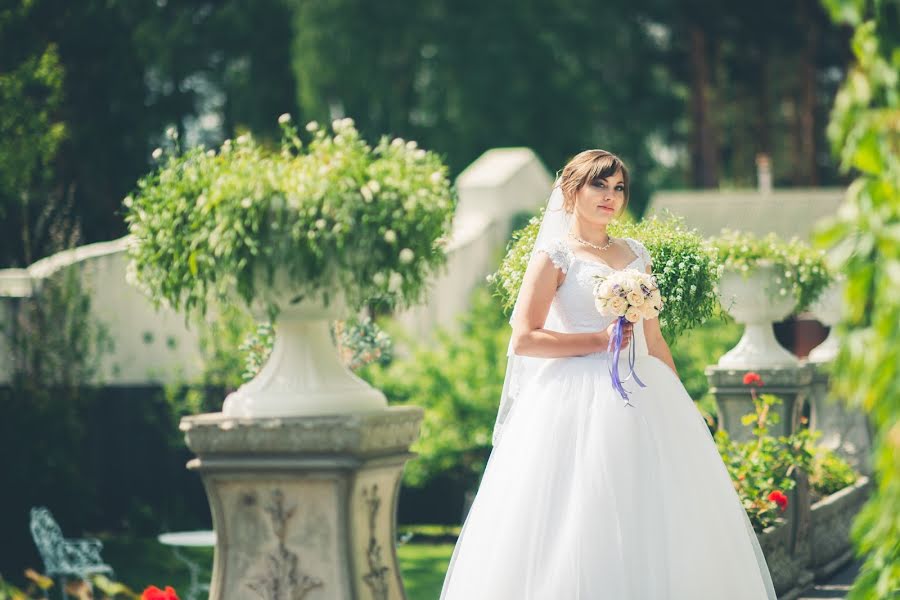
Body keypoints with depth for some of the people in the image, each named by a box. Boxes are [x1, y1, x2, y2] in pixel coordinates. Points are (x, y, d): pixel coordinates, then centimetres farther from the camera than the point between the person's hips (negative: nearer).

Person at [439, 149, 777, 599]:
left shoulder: (636, 254, 15)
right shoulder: (556, 255, -2)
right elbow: (523, 339, -10)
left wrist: (680, 404, 14)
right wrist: (599, 341, -12)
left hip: (643, 395, 6)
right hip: (580, 400, -6)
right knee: (580, 530, -8)